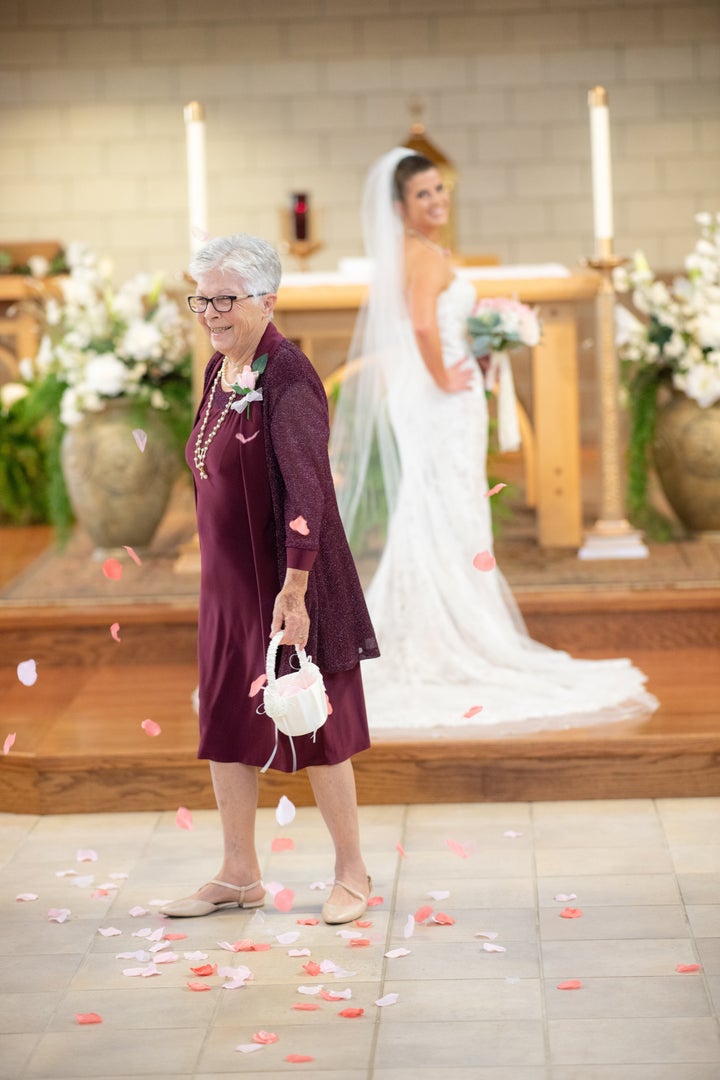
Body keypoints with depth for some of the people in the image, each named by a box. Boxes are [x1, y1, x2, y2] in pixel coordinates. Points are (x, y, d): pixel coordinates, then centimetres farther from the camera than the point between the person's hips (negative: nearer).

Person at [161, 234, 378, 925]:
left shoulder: (286, 376, -18)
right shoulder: (217, 371, 8)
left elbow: (307, 489, -24)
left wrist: (294, 589, -28)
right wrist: (217, 577, 16)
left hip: (285, 581, -8)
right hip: (226, 581, 8)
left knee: (311, 725, 3)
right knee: (223, 724, 12)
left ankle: (351, 872, 18)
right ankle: (239, 875, 24)